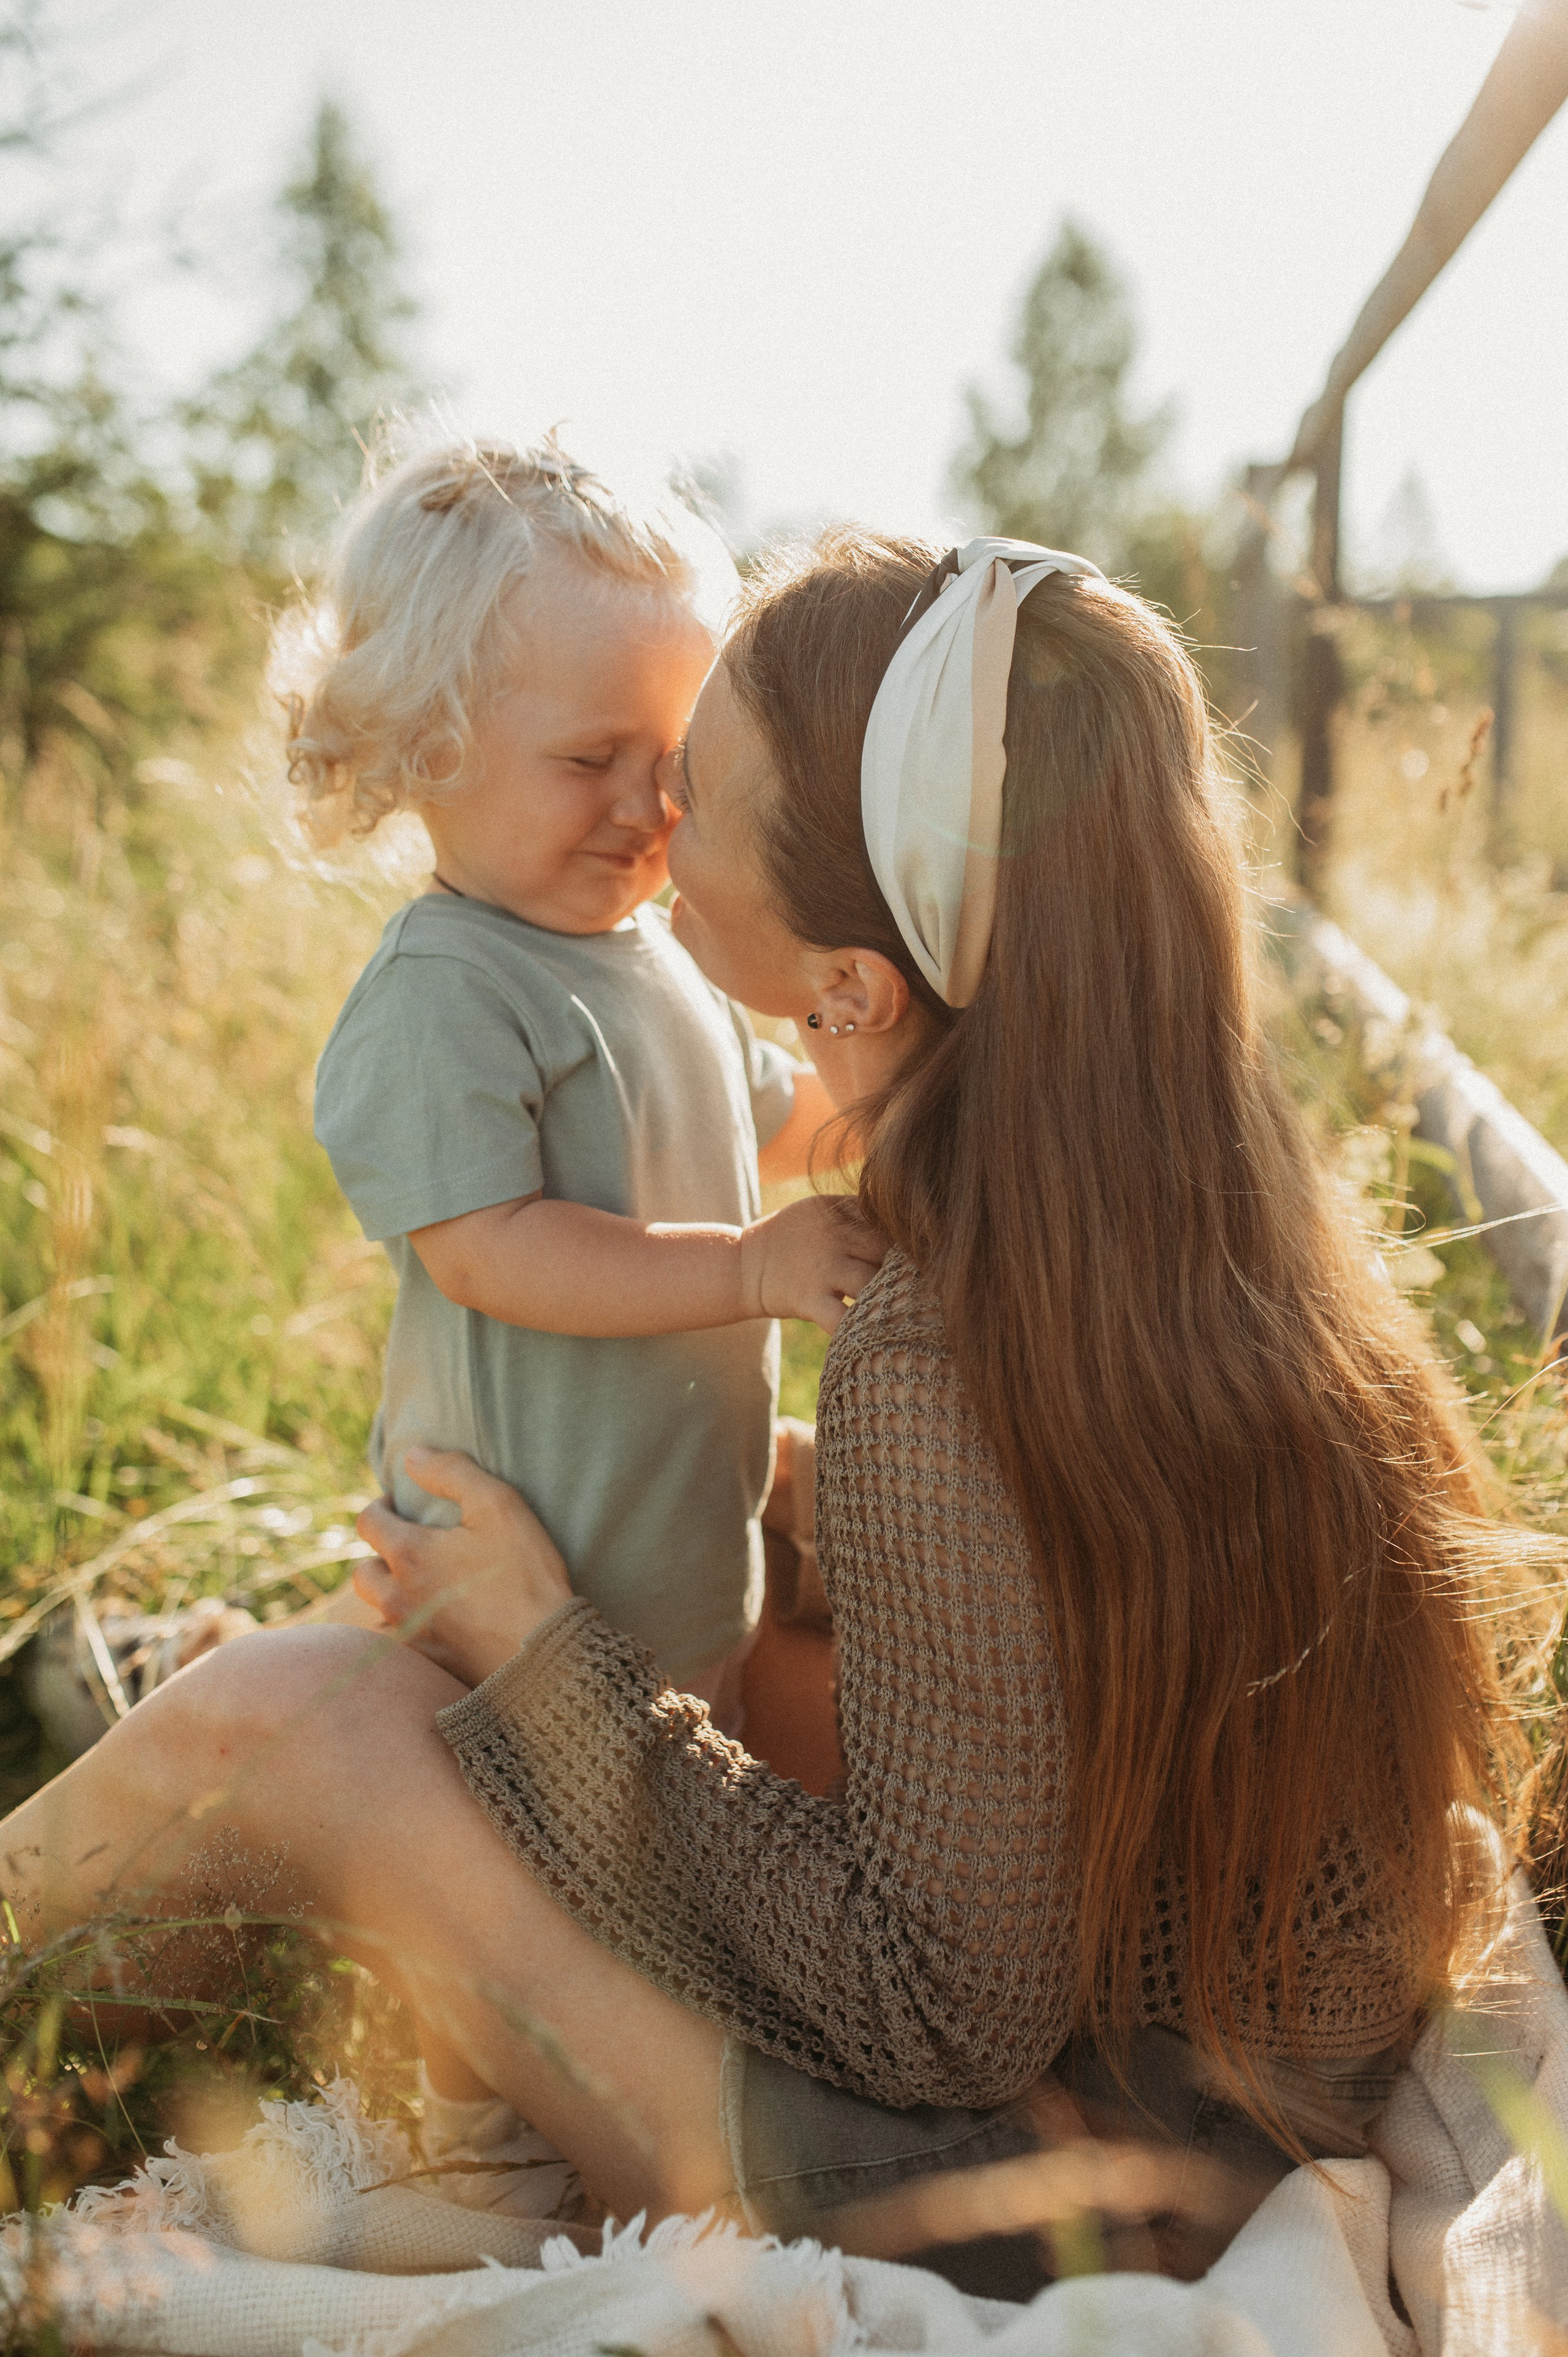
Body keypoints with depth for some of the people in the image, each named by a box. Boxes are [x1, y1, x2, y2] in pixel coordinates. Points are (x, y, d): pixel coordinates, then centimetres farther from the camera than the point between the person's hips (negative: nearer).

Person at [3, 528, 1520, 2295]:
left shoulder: (939, 1370, -32)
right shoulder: (1238, 1223, -7)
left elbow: (943, 2021, -22)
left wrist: (550, 1654, -15)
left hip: (1020, 2198, -8)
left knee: (272, 1714, -7)